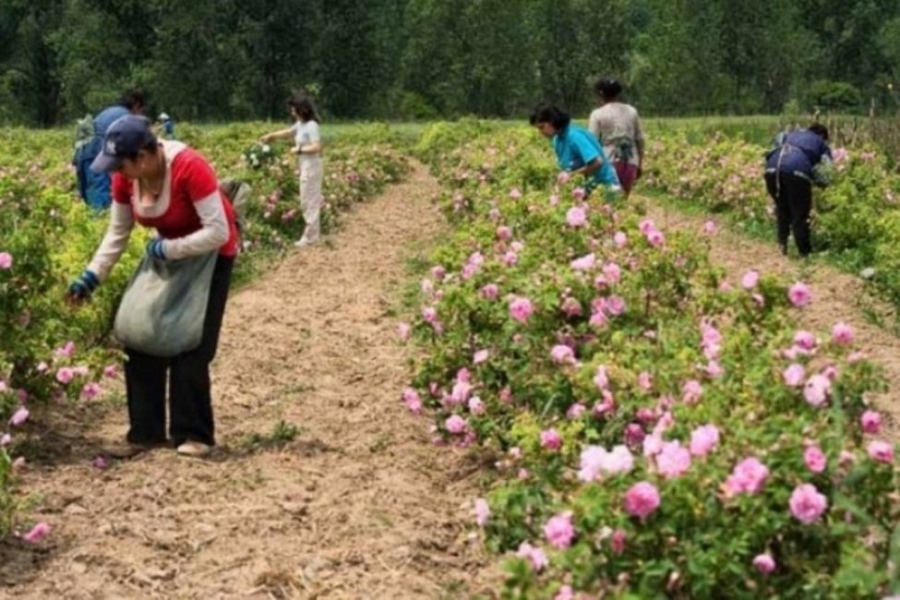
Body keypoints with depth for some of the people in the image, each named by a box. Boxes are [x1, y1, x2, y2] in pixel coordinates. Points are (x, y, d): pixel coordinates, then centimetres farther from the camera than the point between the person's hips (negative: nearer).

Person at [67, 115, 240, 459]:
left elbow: (218, 233, -34)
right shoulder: (125, 178, -15)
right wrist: (91, 277, -10)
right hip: (166, 255, 6)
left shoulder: (189, 168, -35)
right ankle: (145, 432, 8)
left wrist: (168, 249, -31)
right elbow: (117, 234, -3)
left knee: (189, 349, -8)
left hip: (211, 256, -6)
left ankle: (195, 435, 5)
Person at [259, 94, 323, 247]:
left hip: (311, 167, -10)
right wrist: (270, 136, 19)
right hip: (305, 167, 10)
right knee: (309, 201, 15)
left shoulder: (311, 125, -19)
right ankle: (312, 233, 24)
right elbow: (287, 132, 25)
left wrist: (299, 150, -17)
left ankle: (310, 236, 0)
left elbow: (317, 147, -25)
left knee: (309, 201, -5)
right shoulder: (300, 124, 9)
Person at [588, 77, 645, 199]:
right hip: (630, 163, 4)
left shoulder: (598, 114, -3)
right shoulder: (632, 111, 11)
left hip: (608, 162, -4)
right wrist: (639, 164, 22)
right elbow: (640, 140, 14)